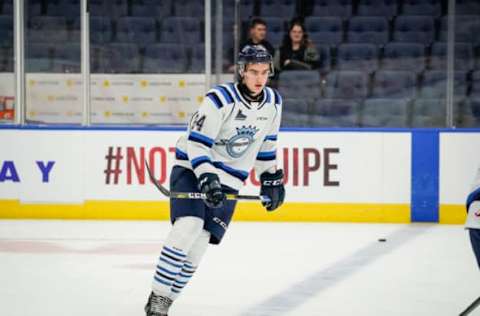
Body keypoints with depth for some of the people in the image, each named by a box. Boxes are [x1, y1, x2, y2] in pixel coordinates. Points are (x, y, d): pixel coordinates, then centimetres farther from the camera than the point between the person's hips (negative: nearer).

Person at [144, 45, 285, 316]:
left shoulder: (273, 102, 1)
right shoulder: (220, 99, -19)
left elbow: (267, 143, 17)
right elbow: (196, 142, -19)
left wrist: (272, 179, 18)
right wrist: (206, 177, -30)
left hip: (228, 183, 5)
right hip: (193, 169, -5)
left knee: (199, 245, -4)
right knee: (189, 226, -25)